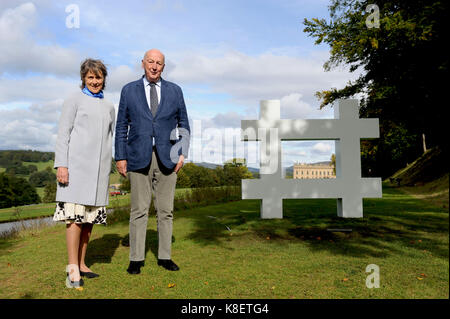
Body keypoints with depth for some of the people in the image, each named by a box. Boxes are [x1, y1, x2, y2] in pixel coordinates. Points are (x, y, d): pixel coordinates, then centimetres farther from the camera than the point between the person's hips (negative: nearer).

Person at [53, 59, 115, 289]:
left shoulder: (109, 107, 20)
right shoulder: (74, 101, 7)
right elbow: (63, 133, 0)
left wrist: (112, 166, 16)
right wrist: (61, 164, -10)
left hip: (99, 167, 5)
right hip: (77, 164, -4)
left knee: (91, 216, 6)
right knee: (75, 214, -10)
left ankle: (81, 264, 16)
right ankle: (73, 269, -5)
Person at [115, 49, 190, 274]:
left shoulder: (174, 91, 10)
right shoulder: (129, 90, 8)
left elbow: (183, 124, 11)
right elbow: (121, 126, 7)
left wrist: (182, 153, 0)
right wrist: (120, 157, 0)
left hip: (167, 157, 1)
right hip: (139, 157, -1)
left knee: (166, 210, 6)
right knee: (139, 210, 2)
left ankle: (164, 257, 17)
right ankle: (136, 259, 13)